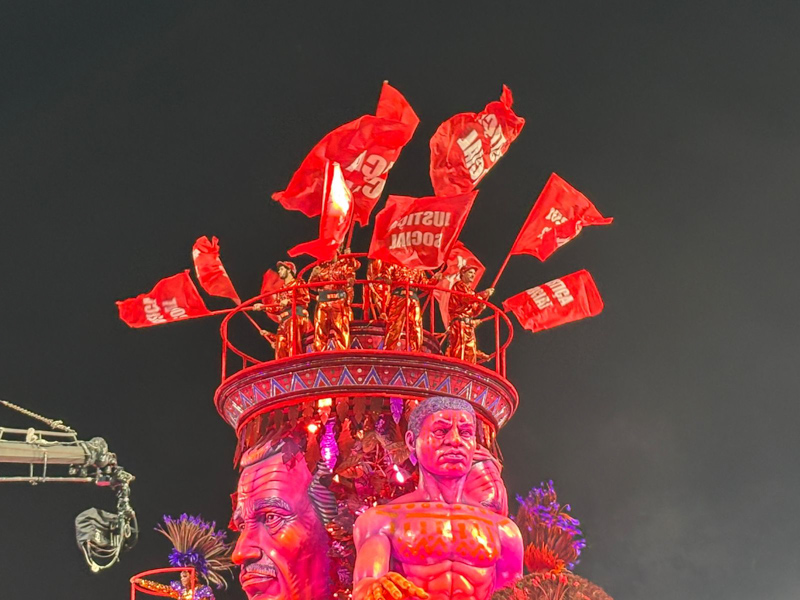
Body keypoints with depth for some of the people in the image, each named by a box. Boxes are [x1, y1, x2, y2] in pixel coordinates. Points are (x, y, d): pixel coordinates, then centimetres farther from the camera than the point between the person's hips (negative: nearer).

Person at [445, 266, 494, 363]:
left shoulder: (469, 289, 28)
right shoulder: (459, 286, 3)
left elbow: (474, 312, 21)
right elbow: (467, 298, -18)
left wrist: (480, 306, 1)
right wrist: (483, 294, -13)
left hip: (468, 326, 9)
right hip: (460, 323, -9)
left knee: (470, 353, 1)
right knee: (458, 350, -19)